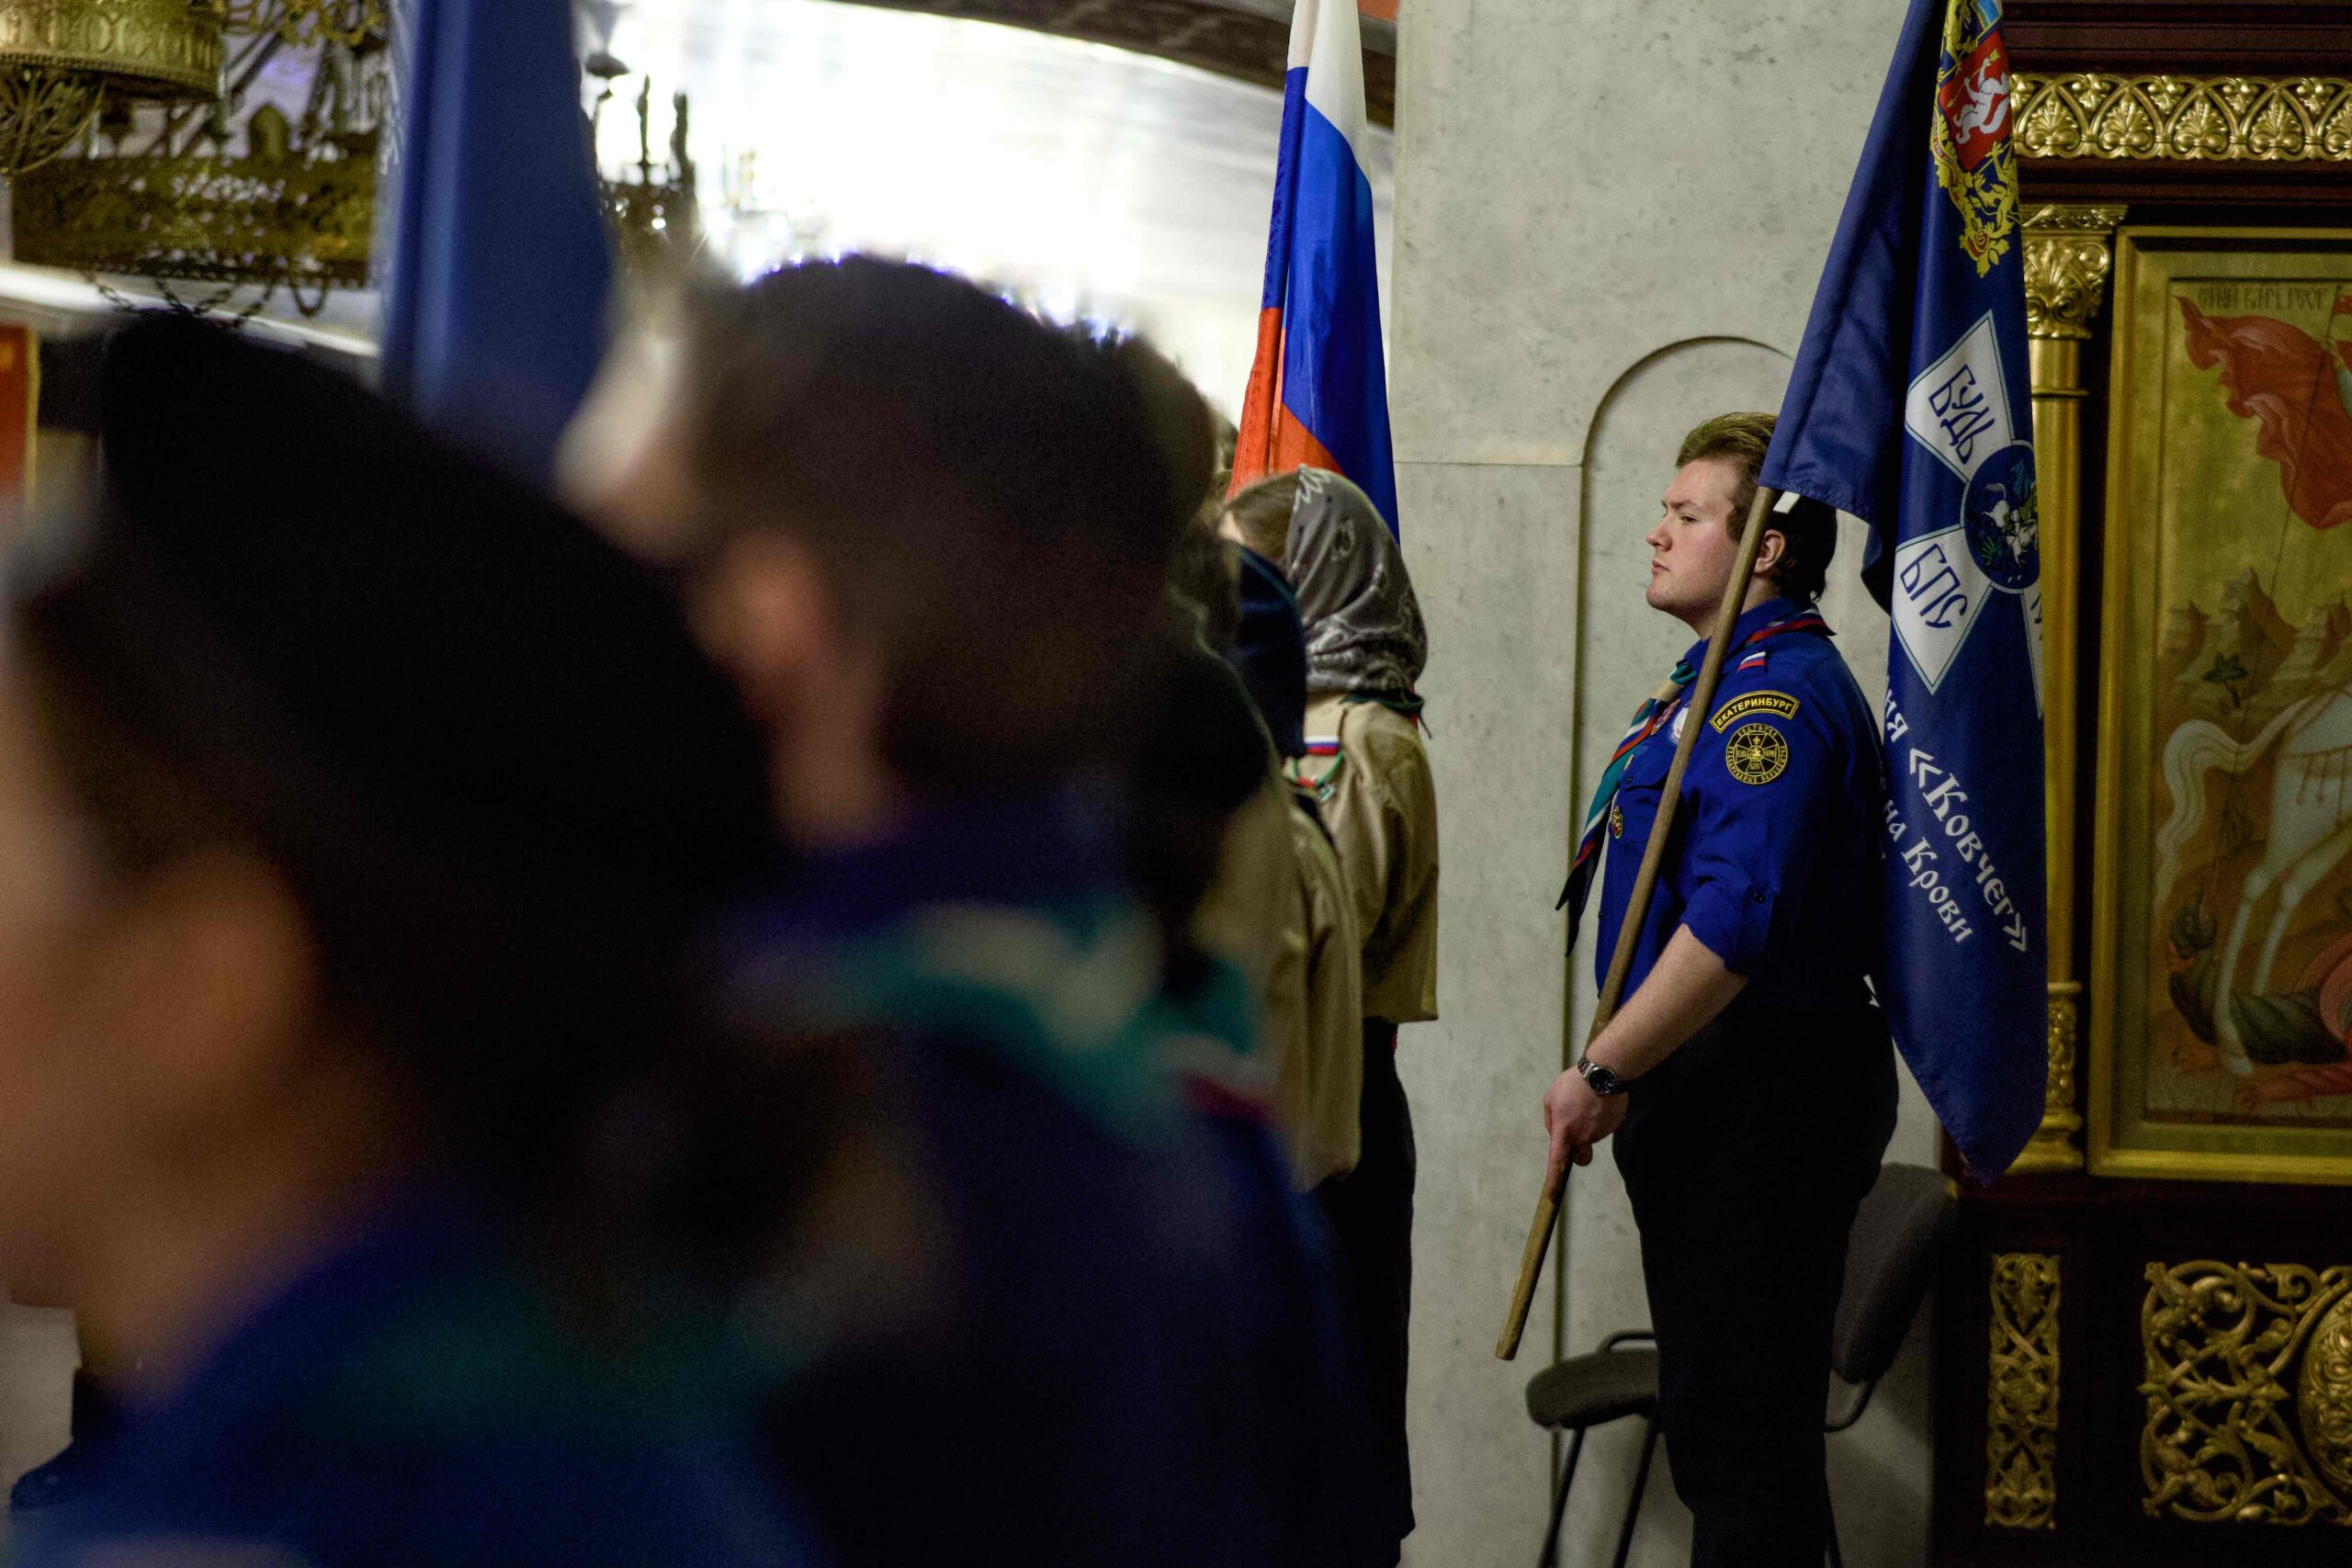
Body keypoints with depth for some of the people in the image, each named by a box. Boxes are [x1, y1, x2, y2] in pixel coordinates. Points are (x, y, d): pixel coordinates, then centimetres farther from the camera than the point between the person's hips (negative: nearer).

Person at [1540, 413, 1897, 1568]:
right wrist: (1629, 1077, 20)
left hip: (1760, 1108, -11)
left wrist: (1603, 1072, -21)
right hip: (1710, 1097, 11)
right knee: (1712, 1418, 16)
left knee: (1743, 1429, -7)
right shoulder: (1722, 682, 18)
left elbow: (1735, 925, -26)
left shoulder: (1777, 692, -17)